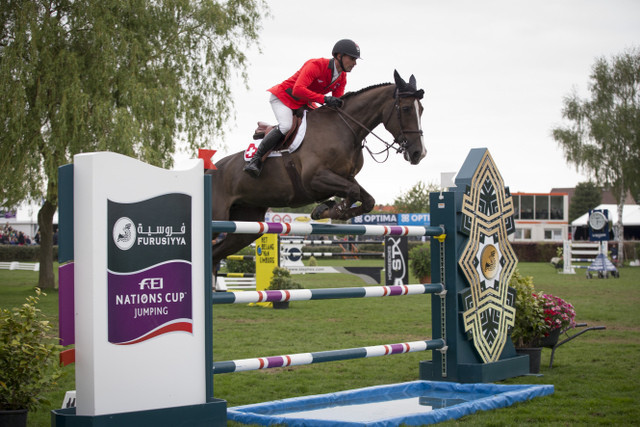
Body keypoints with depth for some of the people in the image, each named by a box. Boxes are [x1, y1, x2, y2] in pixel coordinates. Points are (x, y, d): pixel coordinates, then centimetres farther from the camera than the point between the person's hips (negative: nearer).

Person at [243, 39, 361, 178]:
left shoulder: (342, 78, -2)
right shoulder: (316, 66, -28)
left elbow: (337, 103, 3)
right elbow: (298, 89, -40)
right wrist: (324, 99, -44)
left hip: (304, 104, 9)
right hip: (283, 97, -9)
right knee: (286, 126, -30)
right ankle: (255, 159, -26)